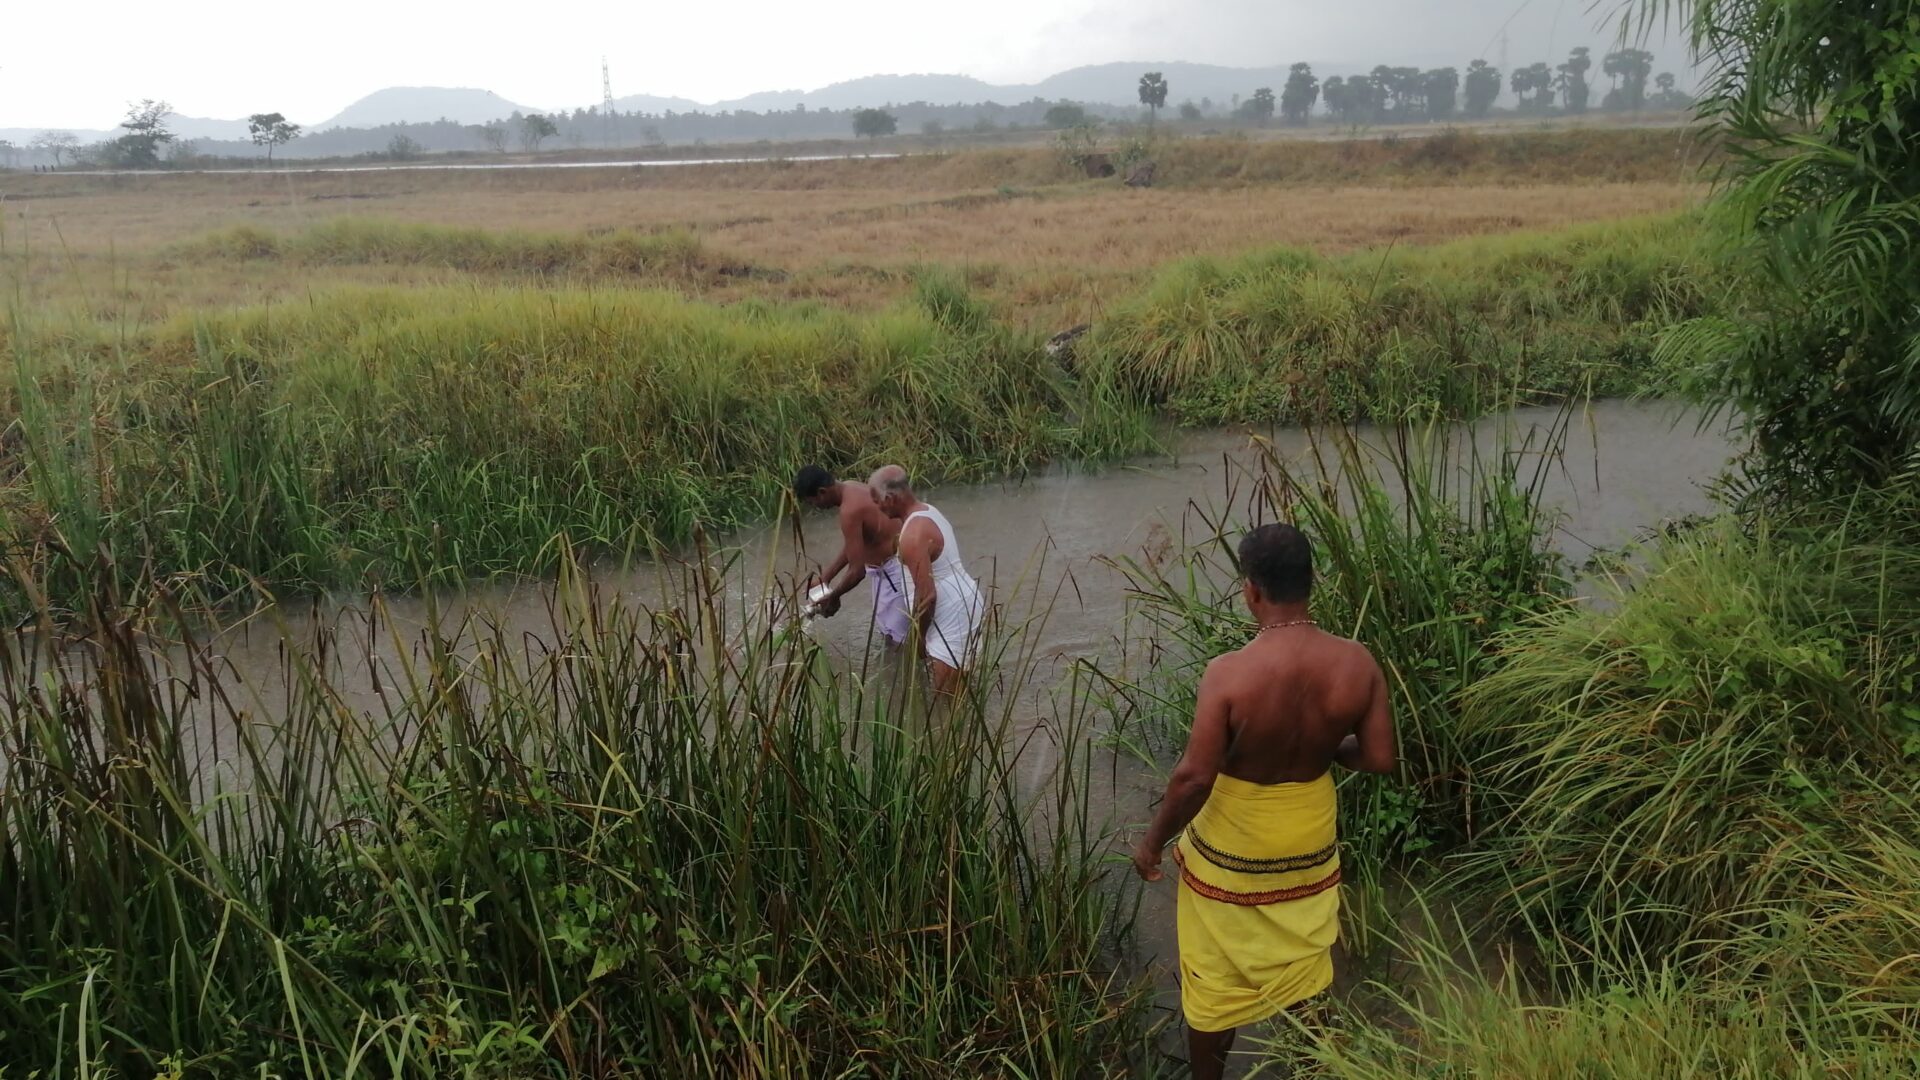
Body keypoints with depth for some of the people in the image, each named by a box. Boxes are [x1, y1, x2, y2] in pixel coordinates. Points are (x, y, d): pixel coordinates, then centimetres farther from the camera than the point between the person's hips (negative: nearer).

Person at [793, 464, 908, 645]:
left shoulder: (850, 510, -29)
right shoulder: (852, 490, 1)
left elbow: (857, 571, -26)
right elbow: (851, 546, 15)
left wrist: (833, 597, -10)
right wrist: (825, 578, 16)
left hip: (895, 569, -10)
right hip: (887, 565, 10)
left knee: (896, 634, -1)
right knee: (885, 626, 22)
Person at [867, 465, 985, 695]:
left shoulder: (913, 536, -25)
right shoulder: (928, 512, 7)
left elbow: (926, 595, -26)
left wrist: (918, 635, -12)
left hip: (953, 616, -11)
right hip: (964, 604, 11)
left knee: (947, 697, -4)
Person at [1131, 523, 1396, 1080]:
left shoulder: (1230, 673, -29)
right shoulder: (1357, 663, -16)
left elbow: (1194, 778, -26)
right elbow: (1379, 759, -8)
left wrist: (1153, 840, -11)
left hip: (1230, 849, -4)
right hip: (1308, 844, 4)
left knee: (1214, 977, 18)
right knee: (1303, 968, 27)